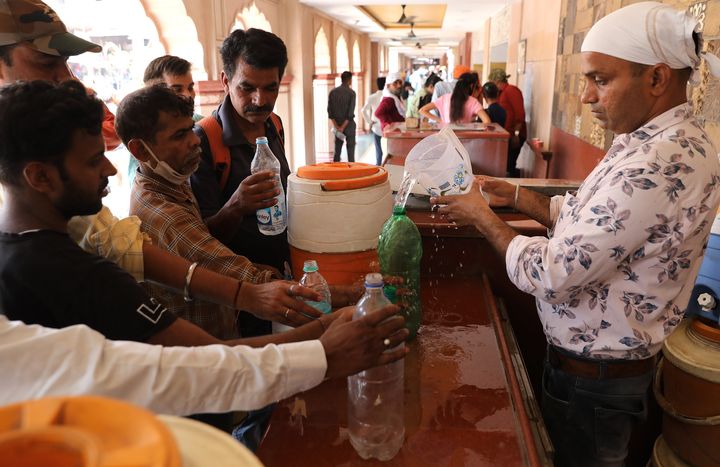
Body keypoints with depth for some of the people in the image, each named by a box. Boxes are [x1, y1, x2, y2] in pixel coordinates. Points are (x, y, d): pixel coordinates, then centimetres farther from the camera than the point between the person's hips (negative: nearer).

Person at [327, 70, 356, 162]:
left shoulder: (333, 92, 2)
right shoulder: (351, 93, -10)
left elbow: (330, 111, -2)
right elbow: (350, 112, -17)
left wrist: (336, 126, -5)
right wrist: (343, 127, -14)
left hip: (337, 125, 4)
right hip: (348, 124, -4)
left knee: (337, 148, 10)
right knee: (350, 147, 4)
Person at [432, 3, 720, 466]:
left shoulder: (661, 163, -30)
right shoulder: (662, 140, 3)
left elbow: (552, 275, -30)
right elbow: (588, 220, 10)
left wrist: (484, 218, -16)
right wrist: (515, 195, -1)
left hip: (593, 377, -9)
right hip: (599, 358, 9)